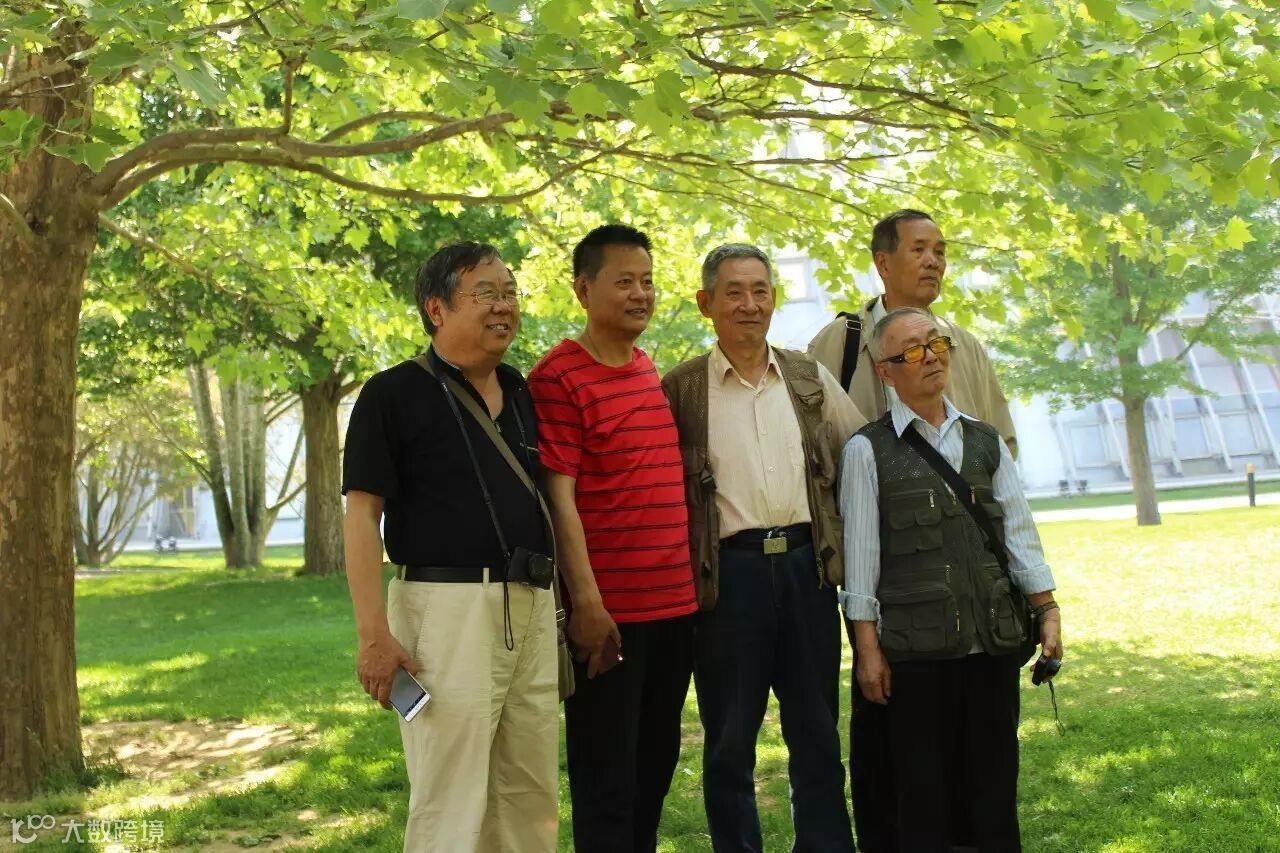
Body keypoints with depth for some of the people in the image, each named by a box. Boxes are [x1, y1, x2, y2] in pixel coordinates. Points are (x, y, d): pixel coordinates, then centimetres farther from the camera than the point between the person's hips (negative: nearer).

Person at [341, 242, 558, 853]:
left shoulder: (521, 393, 14)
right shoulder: (394, 393, -5)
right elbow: (362, 514, -9)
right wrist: (374, 634, -17)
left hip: (533, 609, 7)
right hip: (448, 606, -6)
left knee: (532, 798, 13)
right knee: (449, 803, -3)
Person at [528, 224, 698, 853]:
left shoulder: (653, 372, 13)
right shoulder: (558, 377, -9)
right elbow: (558, 497, -13)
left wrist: (691, 583, 15)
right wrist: (586, 601, -18)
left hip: (675, 601, 7)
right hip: (609, 609, -7)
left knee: (656, 765, 16)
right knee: (606, 777, 4)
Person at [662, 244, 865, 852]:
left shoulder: (809, 378, 10)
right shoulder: (681, 389, 1)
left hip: (806, 565, 3)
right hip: (729, 571, -3)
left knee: (818, 733, 12)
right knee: (729, 740, 7)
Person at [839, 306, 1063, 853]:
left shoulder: (986, 442, 12)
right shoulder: (867, 450, 0)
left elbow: (1019, 531, 12)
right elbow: (861, 552, -3)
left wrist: (1047, 609, 4)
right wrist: (867, 647, -6)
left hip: (994, 640, 4)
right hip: (916, 645, -3)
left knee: (995, 785, 10)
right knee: (923, 795, 4)